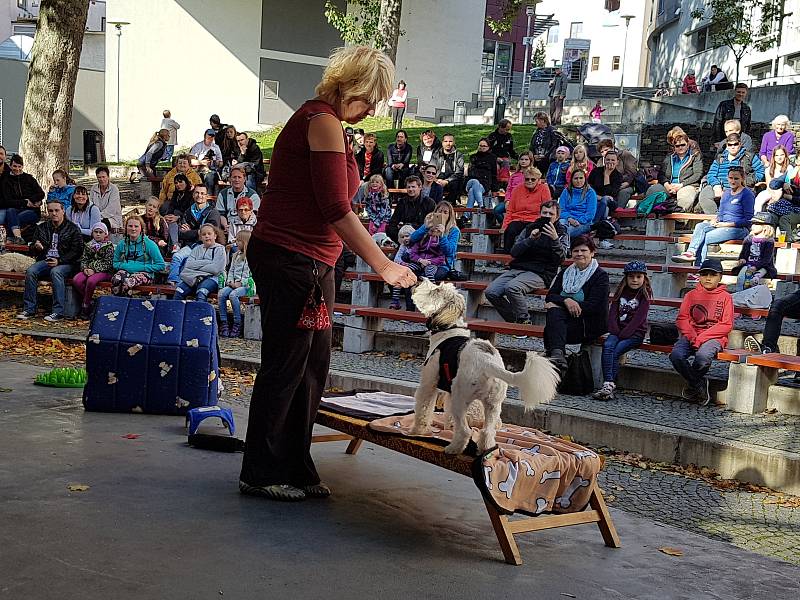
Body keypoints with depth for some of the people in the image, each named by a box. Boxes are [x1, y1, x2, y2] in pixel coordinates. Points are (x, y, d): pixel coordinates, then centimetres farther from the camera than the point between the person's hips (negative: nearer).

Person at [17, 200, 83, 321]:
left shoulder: (72, 229, 2)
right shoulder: (42, 227, 15)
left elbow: (77, 251, -5)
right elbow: (32, 249, 18)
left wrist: (59, 261, -17)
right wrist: (36, 248, -8)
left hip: (66, 263, -4)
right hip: (45, 261, 4)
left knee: (56, 272, -37)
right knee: (30, 271, -26)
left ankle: (58, 312, -35)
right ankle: (29, 309, -20)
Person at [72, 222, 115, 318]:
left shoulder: (109, 246, 1)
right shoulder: (88, 245, 17)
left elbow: (108, 263, -7)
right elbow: (84, 259, 13)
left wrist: (94, 270, -18)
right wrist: (85, 268, -9)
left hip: (104, 271, -5)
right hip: (89, 270, 5)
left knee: (91, 281, -35)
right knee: (76, 280, -25)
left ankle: (85, 306, -19)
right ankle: (90, 302, -11)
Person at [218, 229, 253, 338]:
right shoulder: (235, 256, 22)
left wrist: (241, 283, -15)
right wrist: (230, 281, 3)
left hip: (246, 285, -6)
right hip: (233, 284, 6)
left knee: (233, 295, -34)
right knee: (221, 294, -22)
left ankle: (237, 324, -25)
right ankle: (223, 322, -21)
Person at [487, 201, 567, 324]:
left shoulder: (561, 233, 8)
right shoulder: (530, 228, 17)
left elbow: (560, 260, -7)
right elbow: (514, 252, 7)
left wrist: (555, 239, -21)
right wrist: (530, 239, -7)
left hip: (540, 273, -5)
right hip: (517, 268, 5)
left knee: (512, 288, -34)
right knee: (491, 292, -16)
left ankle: (524, 322, -16)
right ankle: (513, 321, 0)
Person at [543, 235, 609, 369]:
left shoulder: (600, 276, -1)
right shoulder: (565, 272, 16)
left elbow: (593, 306, -13)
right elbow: (549, 296, 5)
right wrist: (566, 300, -19)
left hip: (589, 325, -5)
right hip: (567, 319, 5)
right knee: (554, 311, -30)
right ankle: (557, 354, -41)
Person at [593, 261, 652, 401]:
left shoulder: (645, 293, -1)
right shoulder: (621, 291, 15)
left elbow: (639, 317, -11)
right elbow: (613, 312, 7)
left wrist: (623, 334, -18)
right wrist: (614, 331, -9)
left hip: (635, 332, -4)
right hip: (618, 330, 4)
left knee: (615, 352, -26)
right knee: (607, 345, -27)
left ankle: (609, 385, -24)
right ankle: (608, 383, -36)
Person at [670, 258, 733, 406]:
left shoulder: (725, 297, 7)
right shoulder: (691, 295, 16)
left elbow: (726, 325, -2)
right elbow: (682, 318, 8)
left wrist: (702, 337, -12)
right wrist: (691, 336, -12)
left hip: (714, 337, -3)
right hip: (690, 335, 3)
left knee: (702, 357, -37)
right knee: (676, 355, -29)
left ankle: (692, 385, -5)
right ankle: (699, 385, -8)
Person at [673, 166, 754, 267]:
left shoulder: (747, 194, -4)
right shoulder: (726, 193, 20)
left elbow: (748, 219, -9)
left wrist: (727, 224, -15)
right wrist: (715, 220, 0)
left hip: (739, 229, -7)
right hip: (723, 226, 7)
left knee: (705, 237, -25)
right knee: (700, 226, -20)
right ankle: (691, 252, -38)